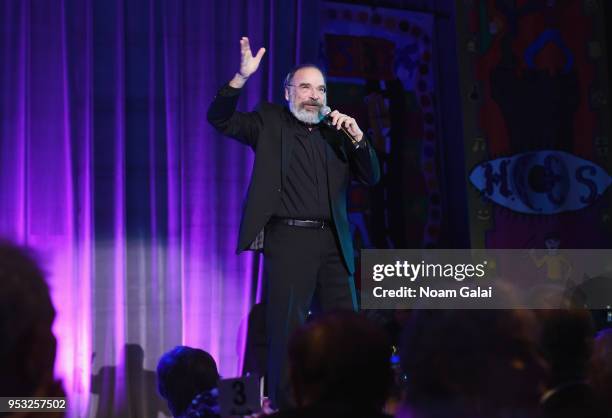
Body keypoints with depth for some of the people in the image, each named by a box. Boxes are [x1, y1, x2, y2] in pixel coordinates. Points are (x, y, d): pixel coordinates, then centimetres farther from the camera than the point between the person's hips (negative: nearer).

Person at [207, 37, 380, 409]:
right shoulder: (270, 122, 8)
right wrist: (243, 77, -15)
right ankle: (285, 405, 4)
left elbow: (372, 177, 13)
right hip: (288, 239, -4)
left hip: (334, 243, 4)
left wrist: (357, 137, -2)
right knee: (287, 330, -4)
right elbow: (221, 119, -3)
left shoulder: (336, 132, 17)